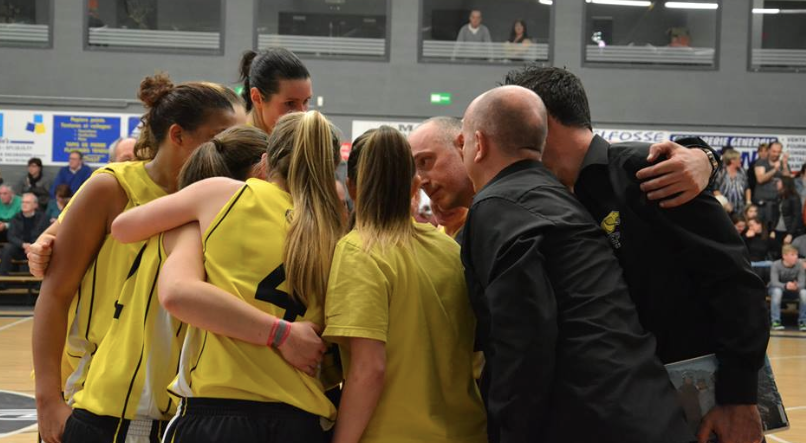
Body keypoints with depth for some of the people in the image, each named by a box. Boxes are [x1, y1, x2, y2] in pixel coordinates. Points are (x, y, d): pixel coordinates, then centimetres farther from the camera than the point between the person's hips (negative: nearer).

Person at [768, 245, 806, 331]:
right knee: (777, 291, -38)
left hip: (794, 288, 2)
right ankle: (775, 321, -30)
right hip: (779, 287, -2)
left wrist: (797, 286, -44)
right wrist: (785, 286, -49)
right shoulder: (776, 265, -21)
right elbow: (774, 282, -29)